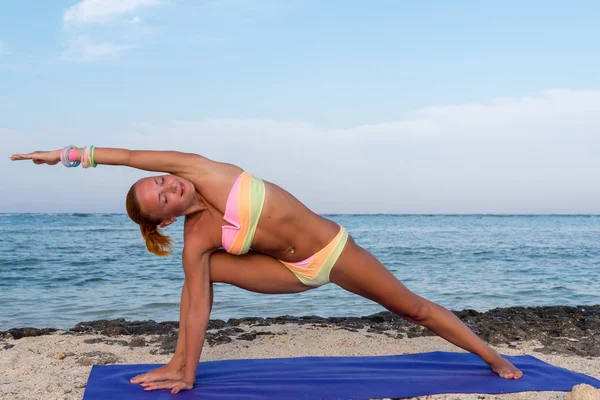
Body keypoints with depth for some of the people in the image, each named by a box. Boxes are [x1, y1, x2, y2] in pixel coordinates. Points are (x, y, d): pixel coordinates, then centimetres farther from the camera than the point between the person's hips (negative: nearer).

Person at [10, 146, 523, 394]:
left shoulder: (201, 171, -17)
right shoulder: (195, 243, -13)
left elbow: (131, 155, -19)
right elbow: (197, 306, -12)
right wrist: (188, 374, -13)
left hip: (334, 248, -2)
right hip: (295, 272, 2)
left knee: (414, 308, 6)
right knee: (207, 271, -12)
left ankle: (494, 357, 24)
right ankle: (176, 365, -2)